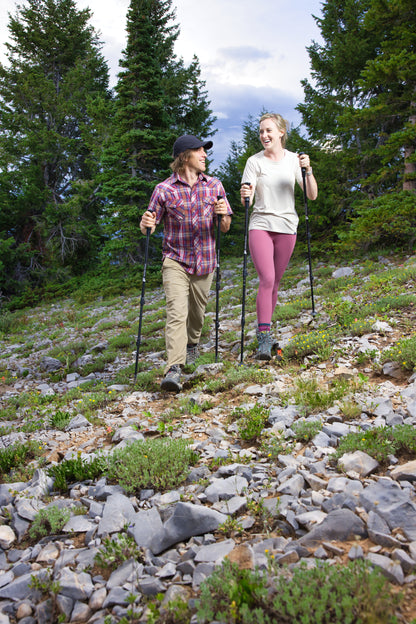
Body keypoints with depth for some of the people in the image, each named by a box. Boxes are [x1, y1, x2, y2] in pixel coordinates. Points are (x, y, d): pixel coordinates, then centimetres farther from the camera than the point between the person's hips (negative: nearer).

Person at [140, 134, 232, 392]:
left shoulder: (214, 185, 6)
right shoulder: (164, 189, -3)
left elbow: (225, 228, 7)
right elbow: (151, 224, 3)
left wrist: (223, 215, -15)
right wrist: (146, 225, -21)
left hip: (205, 262, 3)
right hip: (175, 260, -3)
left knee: (197, 311, 15)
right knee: (176, 312, -17)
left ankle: (192, 343, 45)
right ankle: (174, 369, -22)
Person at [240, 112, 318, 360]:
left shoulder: (294, 159, 6)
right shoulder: (255, 161, 1)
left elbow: (312, 195, 1)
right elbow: (246, 199, -7)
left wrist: (308, 170, -14)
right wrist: (245, 196, -30)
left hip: (287, 228, 3)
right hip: (261, 226, -2)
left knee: (275, 282, 6)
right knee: (267, 279, -16)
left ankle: (264, 329, 21)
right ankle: (264, 339, -16)